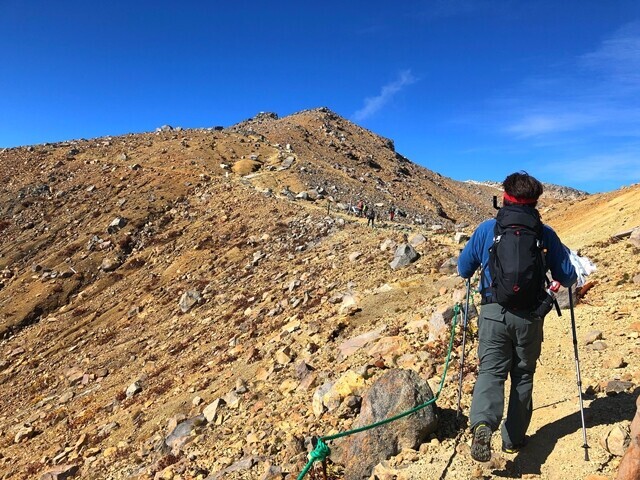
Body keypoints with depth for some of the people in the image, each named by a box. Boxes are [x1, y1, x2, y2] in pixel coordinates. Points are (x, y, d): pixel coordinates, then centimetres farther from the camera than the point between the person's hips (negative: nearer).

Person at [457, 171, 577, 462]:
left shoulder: (487, 228, 0)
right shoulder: (545, 233, 0)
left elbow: (463, 269, 7)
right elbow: (567, 278, 7)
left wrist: (473, 273, 29)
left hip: (493, 312, -1)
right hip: (530, 315, 1)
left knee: (490, 372, 4)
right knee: (523, 375, 16)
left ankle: (482, 424, -22)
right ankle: (513, 439, 26)